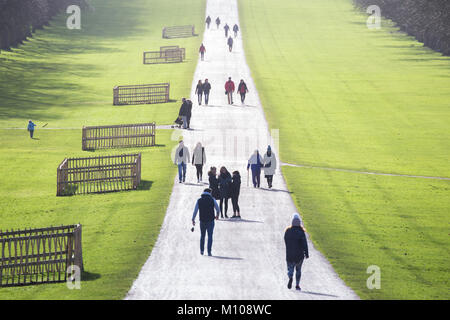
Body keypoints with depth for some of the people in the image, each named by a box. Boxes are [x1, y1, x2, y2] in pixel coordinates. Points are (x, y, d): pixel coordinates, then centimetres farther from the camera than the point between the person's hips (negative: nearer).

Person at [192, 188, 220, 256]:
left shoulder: (199, 200, 1)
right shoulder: (212, 200, -3)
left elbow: (195, 211, -1)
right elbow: (218, 209, 6)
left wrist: (193, 219, 7)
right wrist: (217, 215, 26)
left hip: (202, 221, 2)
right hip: (210, 221, -2)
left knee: (202, 236, 18)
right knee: (210, 236, 1)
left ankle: (202, 250, 23)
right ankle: (209, 252, -8)